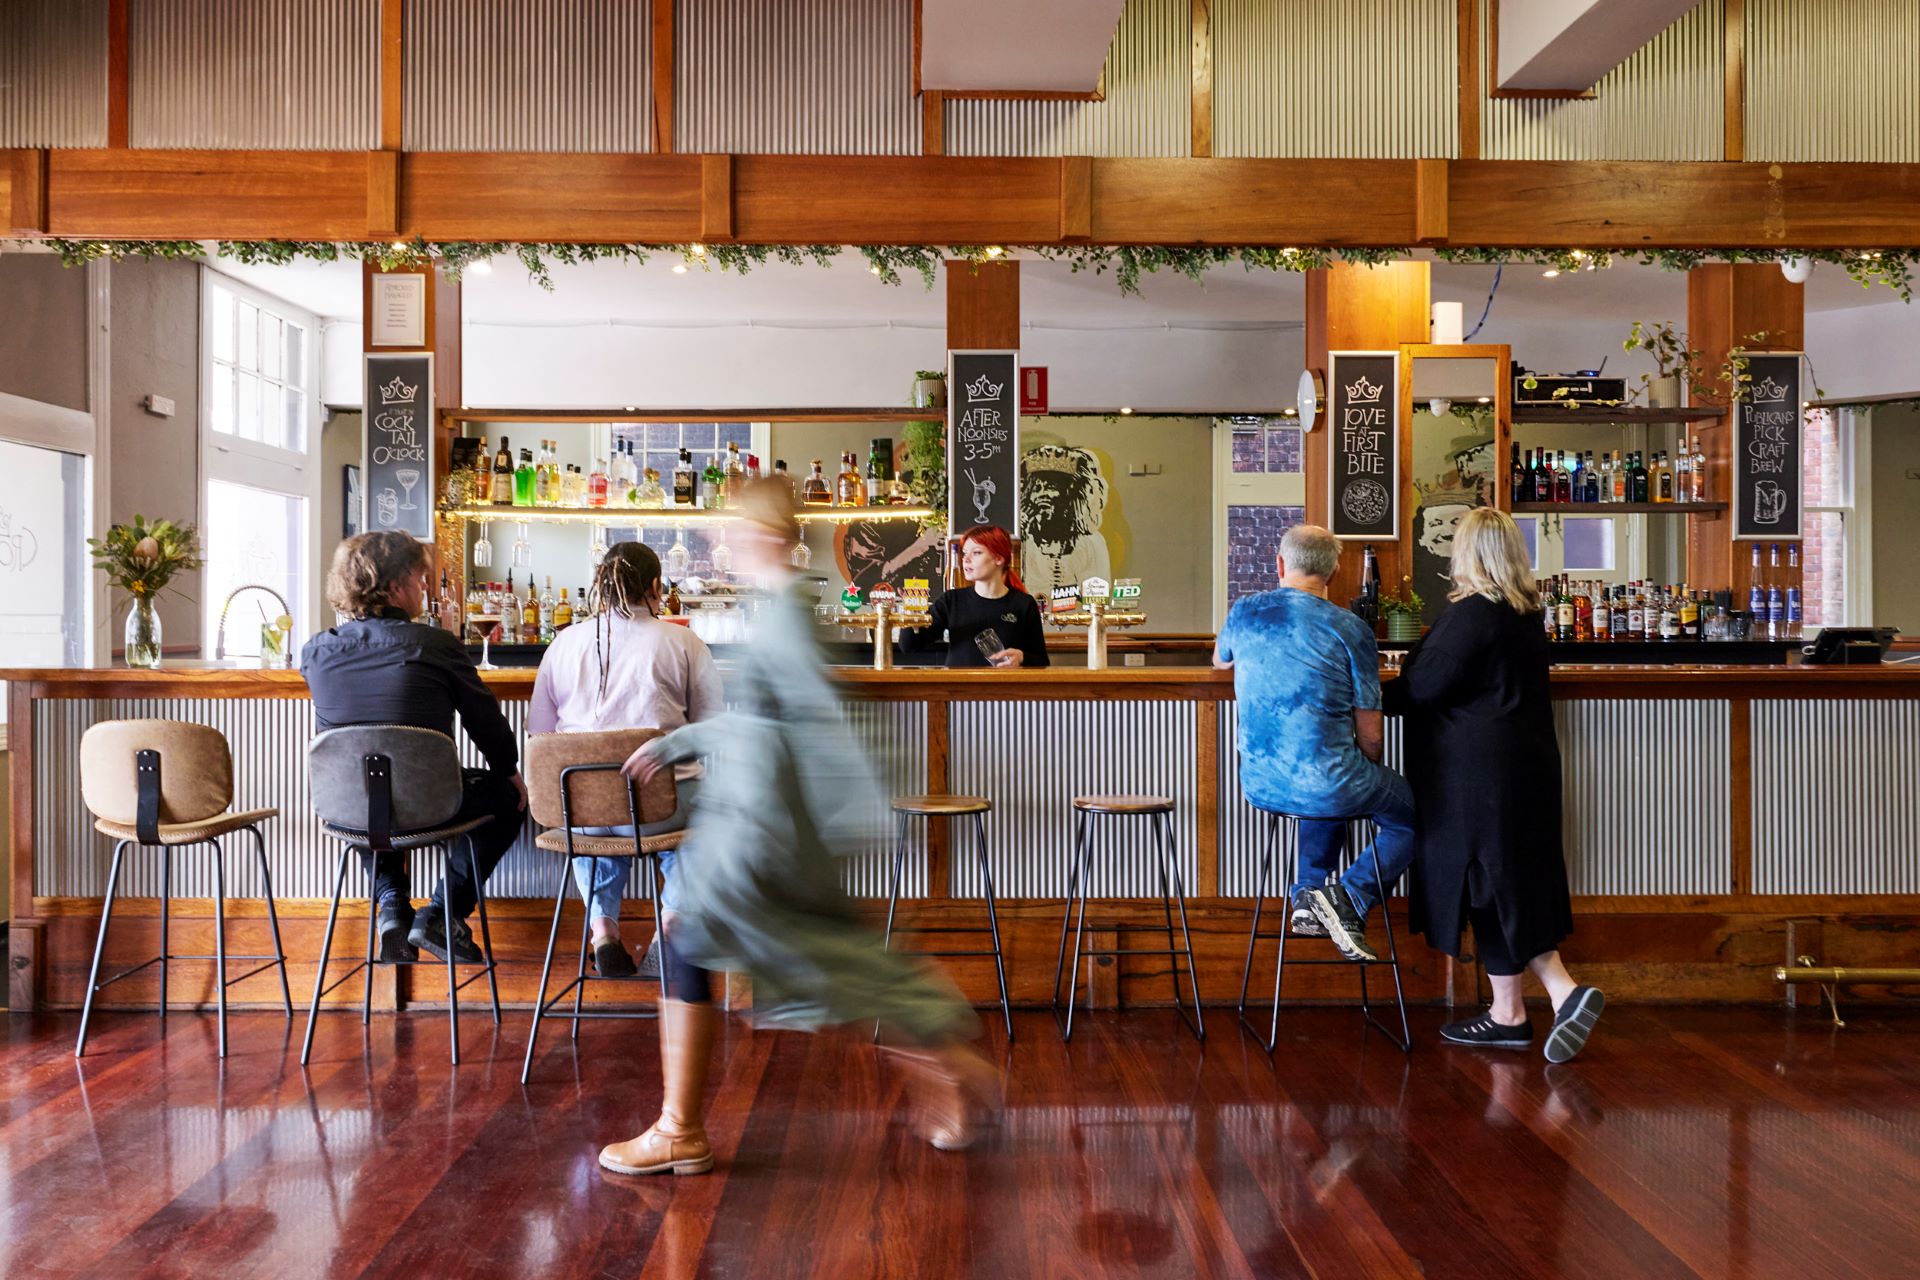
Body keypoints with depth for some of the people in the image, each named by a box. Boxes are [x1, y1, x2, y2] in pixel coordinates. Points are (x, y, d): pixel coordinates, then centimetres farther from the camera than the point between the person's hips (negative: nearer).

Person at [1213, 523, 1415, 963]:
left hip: (1259, 787, 6)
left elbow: (1220, 660, 28)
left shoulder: (1243, 611, 2)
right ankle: (1349, 899, -3)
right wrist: (1368, 775, 16)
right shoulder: (1350, 628, -9)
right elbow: (1371, 736, -5)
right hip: (1326, 785, -6)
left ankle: (1308, 893, 24)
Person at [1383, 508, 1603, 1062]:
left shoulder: (1470, 614, -18)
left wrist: (1382, 697, 4)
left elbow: (1422, 685, -16)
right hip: (1527, 761, 9)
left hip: (1479, 767, -9)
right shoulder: (1527, 613, 10)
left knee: (1490, 882, 0)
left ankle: (1508, 1013, 7)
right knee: (1520, 880, 14)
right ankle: (1563, 991, 10)